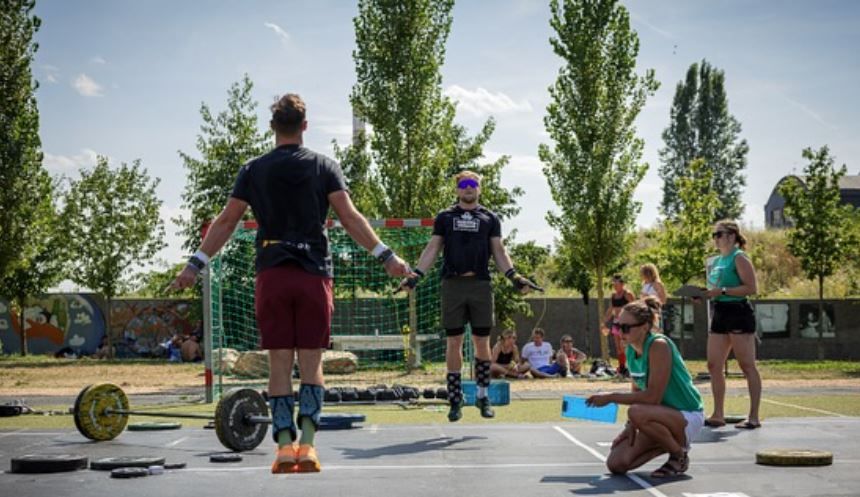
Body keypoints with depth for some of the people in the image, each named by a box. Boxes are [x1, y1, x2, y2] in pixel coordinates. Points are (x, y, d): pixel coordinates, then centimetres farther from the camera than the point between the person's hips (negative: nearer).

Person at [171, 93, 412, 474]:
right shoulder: (324, 166, 5)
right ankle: (307, 445, -6)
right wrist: (385, 256, -5)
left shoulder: (254, 170, 8)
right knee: (311, 363, 3)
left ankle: (285, 447, 0)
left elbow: (227, 220, 5)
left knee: (279, 363, 3)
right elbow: (349, 217, -5)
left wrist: (195, 264, 10)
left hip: (271, 275, 1)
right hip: (314, 274, -1)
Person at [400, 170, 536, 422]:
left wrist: (514, 276, -3)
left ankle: (482, 395, 14)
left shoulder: (490, 218, 13)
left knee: (482, 342, 2)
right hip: (452, 285, 0)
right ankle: (455, 399, 6)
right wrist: (416, 275, -3)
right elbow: (432, 249, 9)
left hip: (481, 284, 1)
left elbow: (499, 251, 11)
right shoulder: (445, 217, 12)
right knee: (454, 342, 1)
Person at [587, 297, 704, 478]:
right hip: (663, 416, 8)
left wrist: (611, 397, -23)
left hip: (688, 417, -8)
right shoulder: (631, 350, 2)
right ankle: (669, 442, 14)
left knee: (637, 413, -36)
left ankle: (680, 454, -10)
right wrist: (631, 426, -4)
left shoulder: (659, 346, -23)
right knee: (616, 464, -6)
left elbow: (652, 397, -28)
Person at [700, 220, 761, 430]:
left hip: (739, 313, -9)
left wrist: (722, 291, -20)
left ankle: (754, 417, 0)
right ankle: (718, 415, 12)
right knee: (714, 366, 6)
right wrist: (705, 294, 6)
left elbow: (751, 288, -17)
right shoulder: (716, 261, 16)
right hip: (720, 314, 9)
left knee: (747, 366, -4)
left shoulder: (739, 258, -8)